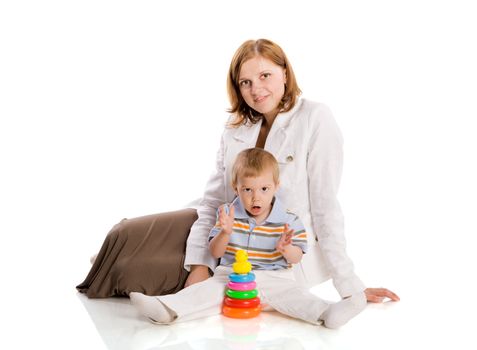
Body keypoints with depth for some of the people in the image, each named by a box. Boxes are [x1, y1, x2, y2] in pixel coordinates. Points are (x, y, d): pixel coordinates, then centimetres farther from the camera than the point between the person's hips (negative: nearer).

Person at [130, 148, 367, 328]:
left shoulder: (288, 221, -1)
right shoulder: (229, 215, 3)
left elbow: (296, 259, 0)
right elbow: (215, 253, 2)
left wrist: (286, 248, -24)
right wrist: (225, 233, -19)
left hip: (273, 278, -1)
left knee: (294, 295, -28)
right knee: (205, 291, -24)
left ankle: (326, 313, -48)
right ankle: (167, 309, -41)